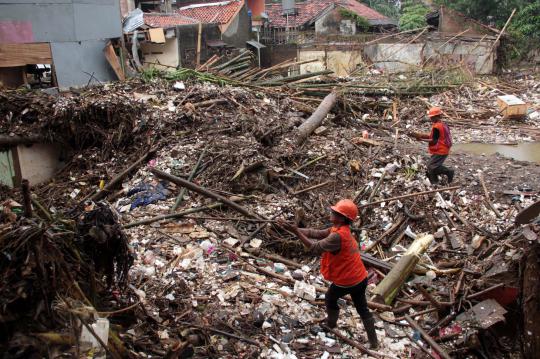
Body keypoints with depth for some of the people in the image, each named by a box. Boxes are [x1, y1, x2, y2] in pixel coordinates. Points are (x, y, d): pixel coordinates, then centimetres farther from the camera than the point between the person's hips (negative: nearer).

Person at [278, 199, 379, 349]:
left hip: (345, 282, -7)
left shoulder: (337, 236, -28)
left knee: (330, 299, 24)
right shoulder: (340, 229, 1)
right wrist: (295, 228, -7)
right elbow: (316, 233, 1)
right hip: (360, 279, 7)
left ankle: (331, 323, 46)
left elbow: (315, 247, -25)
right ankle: (373, 341, 25)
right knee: (362, 309, 19)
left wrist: (295, 231, -26)